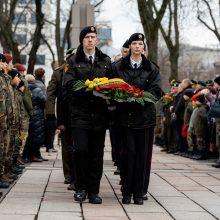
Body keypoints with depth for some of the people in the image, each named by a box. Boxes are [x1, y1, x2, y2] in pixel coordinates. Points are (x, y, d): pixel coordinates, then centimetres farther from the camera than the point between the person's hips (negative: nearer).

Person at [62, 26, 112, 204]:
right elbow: (69, 83, -5)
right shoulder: (73, 61, 8)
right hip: (79, 113, -2)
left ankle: (94, 191, 10)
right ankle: (81, 187, 3)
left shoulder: (106, 61, 16)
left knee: (97, 154, 2)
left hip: (99, 114, 2)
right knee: (81, 149, -13)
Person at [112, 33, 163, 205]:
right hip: (125, 115, -1)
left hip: (145, 116, 1)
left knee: (143, 155, 0)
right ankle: (127, 192, 4)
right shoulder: (118, 67, 8)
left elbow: (157, 91, -1)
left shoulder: (152, 69, 8)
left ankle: (139, 193, 8)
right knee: (129, 153, -5)